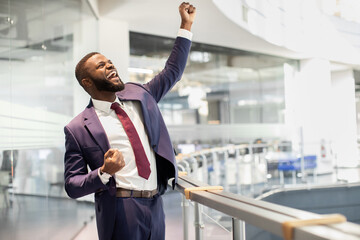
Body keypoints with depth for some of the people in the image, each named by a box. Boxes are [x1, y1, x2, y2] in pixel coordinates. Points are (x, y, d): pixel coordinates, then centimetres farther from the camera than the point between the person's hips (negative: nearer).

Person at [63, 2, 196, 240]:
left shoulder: (138, 95, 9)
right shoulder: (78, 129, -5)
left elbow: (172, 71, 18)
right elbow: (72, 186, -3)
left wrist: (186, 24, 15)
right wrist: (104, 172, -21)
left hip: (155, 206, 5)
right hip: (121, 214, -5)